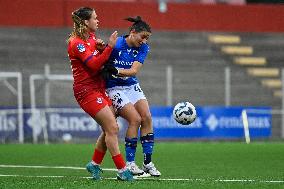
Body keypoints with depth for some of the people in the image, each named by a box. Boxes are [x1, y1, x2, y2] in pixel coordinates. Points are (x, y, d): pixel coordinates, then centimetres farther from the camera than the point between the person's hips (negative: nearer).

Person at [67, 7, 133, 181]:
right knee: (112, 128, -12)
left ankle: (94, 164, 23)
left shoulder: (92, 37, 12)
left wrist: (102, 48, -4)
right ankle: (122, 170, -8)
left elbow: (102, 61, 15)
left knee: (110, 129, 8)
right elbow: (94, 65, -22)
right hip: (86, 90, -9)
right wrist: (109, 46, -24)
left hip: (99, 88, 9)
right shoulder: (76, 43, -15)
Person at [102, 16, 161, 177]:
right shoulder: (115, 44, -18)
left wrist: (117, 71, -33)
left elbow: (134, 70, -17)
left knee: (147, 118, -7)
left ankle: (148, 163, 2)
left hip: (132, 86, 6)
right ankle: (129, 163, -7)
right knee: (135, 119, -17)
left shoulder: (143, 48, -4)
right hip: (115, 89, -6)